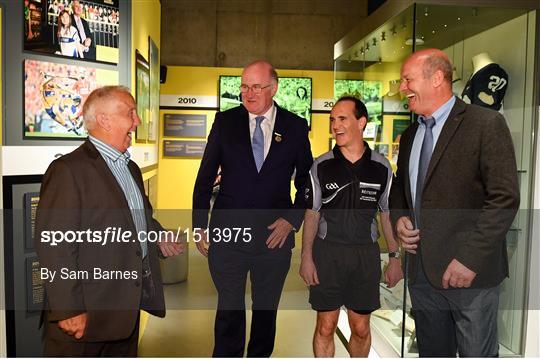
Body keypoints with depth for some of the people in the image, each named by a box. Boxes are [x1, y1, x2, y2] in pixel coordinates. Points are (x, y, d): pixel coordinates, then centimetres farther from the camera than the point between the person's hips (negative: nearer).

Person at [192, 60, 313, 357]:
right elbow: (205, 177, 3)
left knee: (266, 311, 17)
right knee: (229, 311, 9)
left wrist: (292, 219, -5)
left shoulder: (295, 126, 1)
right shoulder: (225, 121, 0)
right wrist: (200, 226, 0)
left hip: (275, 236, 1)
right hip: (227, 235, 0)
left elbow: (306, 181, 7)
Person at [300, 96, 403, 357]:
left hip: (366, 253, 1)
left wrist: (395, 257, 4)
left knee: (361, 328, 12)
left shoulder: (381, 167, 0)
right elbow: (312, 215, 1)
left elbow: (388, 215, 6)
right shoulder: (321, 167, -3)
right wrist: (306, 257, -4)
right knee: (325, 327, 7)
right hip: (327, 252, -1)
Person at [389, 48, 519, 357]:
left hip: (470, 272, -6)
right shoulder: (410, 135, 12)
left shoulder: (486, 124, -9)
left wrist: (470, 258, -19)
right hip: (421, 271, 6)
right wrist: (399, 218, 2)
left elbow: (504, 198, -15)